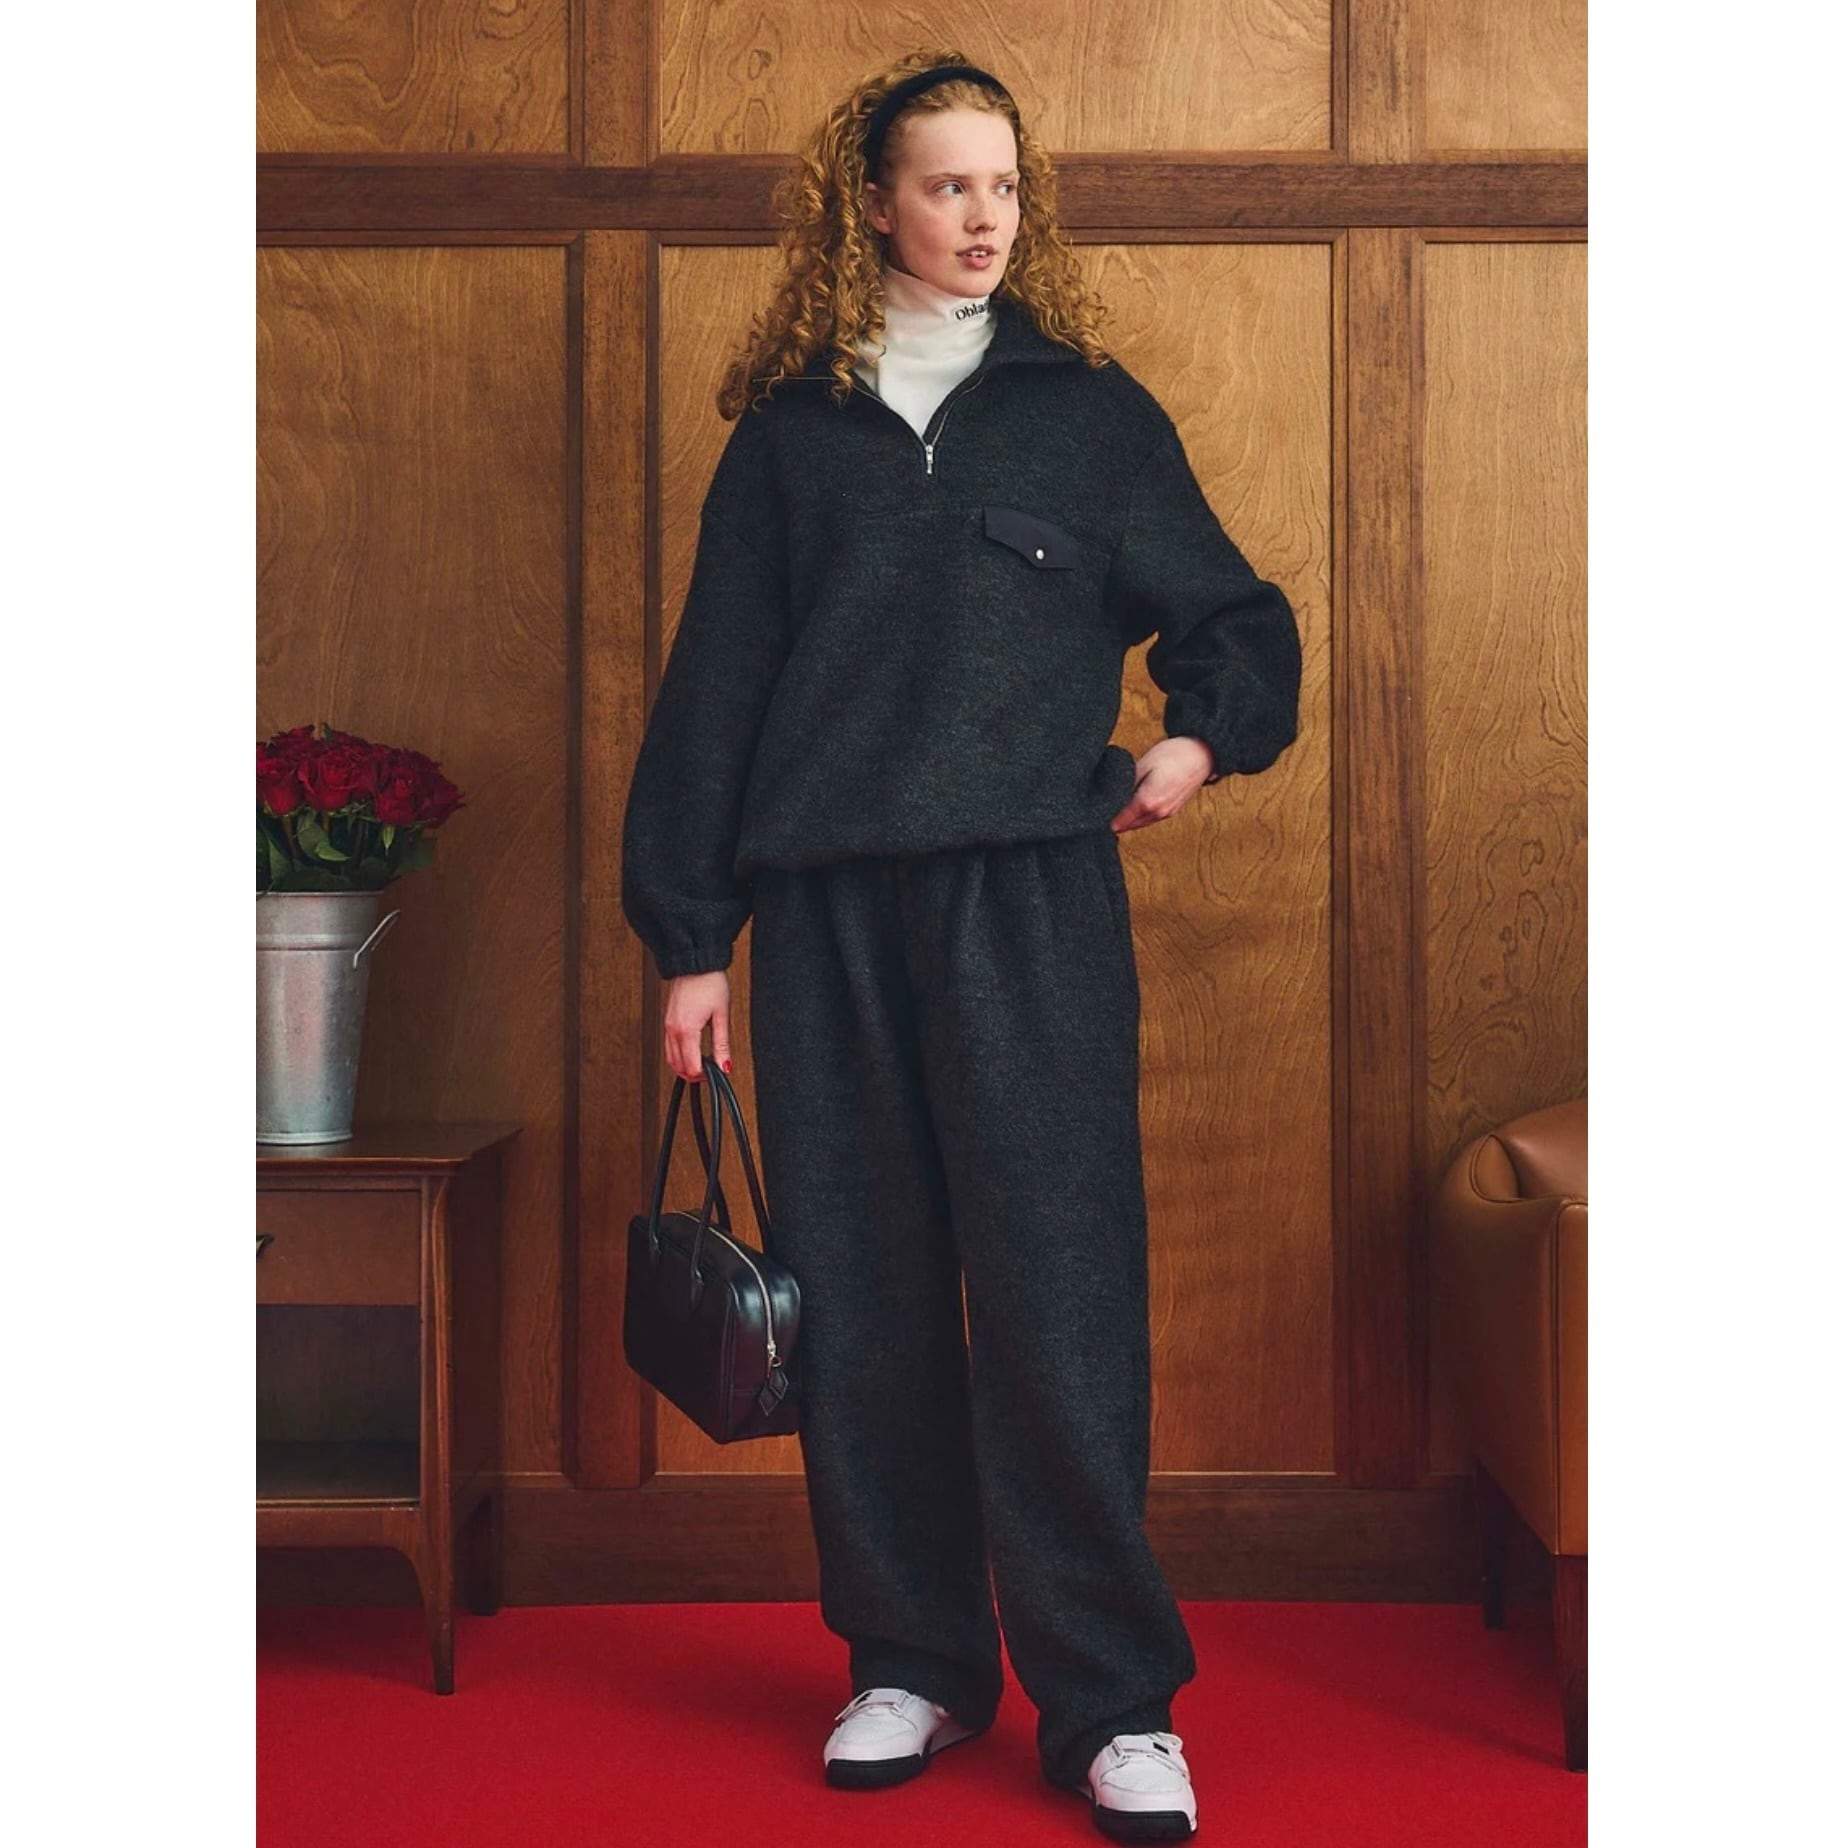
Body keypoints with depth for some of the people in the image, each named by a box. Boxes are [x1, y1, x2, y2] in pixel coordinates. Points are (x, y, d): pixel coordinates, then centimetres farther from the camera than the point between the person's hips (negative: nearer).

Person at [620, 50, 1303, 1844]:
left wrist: (1203, 739, -3)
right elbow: (713, 684, 11)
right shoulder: (791, 428, 13)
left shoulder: (1087, 407, 11)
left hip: (1032, 901, -1)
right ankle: (911, 1664, 18)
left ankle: (1110, 1702, 4)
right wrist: (690, 936, 5)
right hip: (828, 907, 2)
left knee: (1058, 1296, -6)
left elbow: (1234, 617, 19)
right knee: (859, 1295, 4)